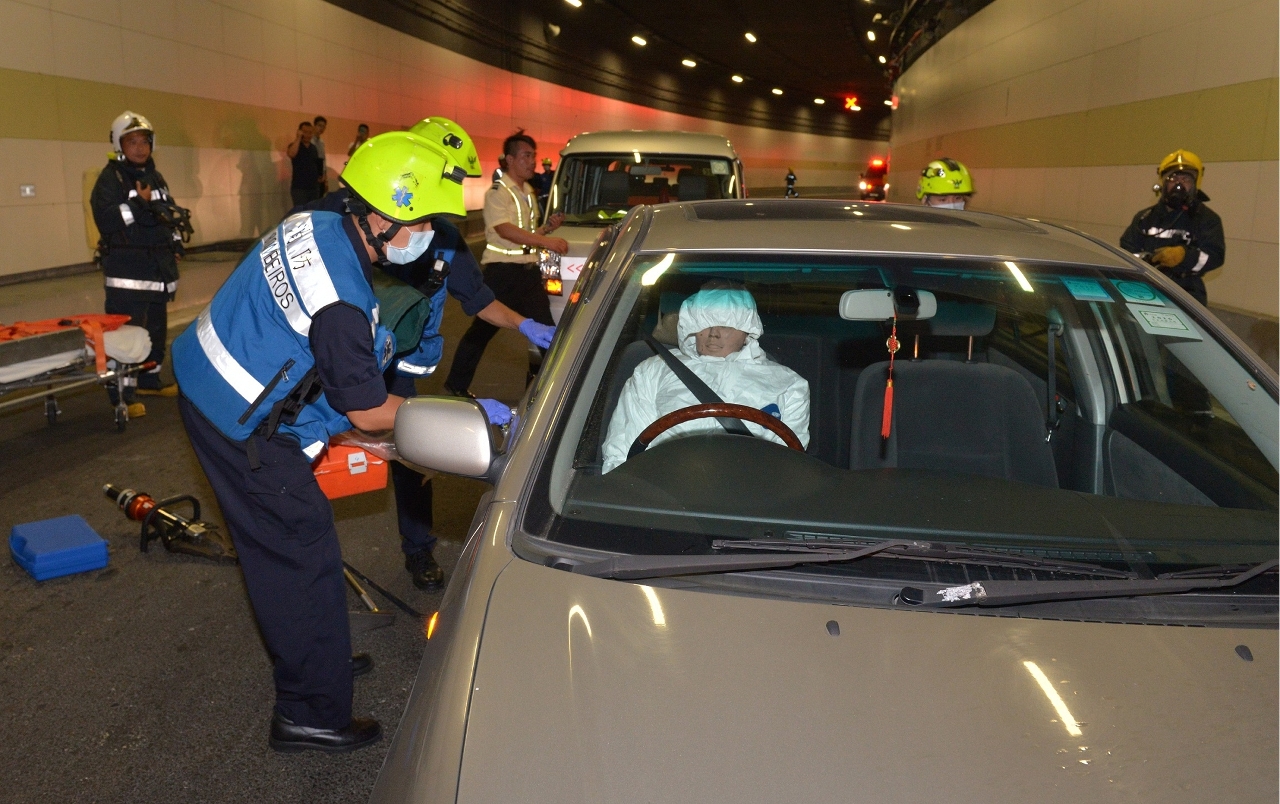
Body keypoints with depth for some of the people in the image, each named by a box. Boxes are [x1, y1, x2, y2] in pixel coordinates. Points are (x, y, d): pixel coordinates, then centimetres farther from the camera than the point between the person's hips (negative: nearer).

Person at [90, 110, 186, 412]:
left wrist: (176, 245, 19)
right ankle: (124, 394, -10)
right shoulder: (110, 178, -7)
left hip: (158, 266, 8)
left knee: (157, 327, 16)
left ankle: (149, 380, 30)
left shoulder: (155, 177, 16)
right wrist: (139, 203, -21)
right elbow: (105, 219, -19)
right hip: (126, 270, -8)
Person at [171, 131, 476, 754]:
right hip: (240, 428, -10)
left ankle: (311, 657, 39)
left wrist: (372, 341, 11)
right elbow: (369, 412, -21)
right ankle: (312, 715, 10)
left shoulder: (318, 226, -2)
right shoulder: (341, 302, -31)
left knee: (279, 544, 21)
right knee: (303, 552, -2)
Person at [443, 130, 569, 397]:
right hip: (502, 271, -7)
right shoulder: (498, 192, -10)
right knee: (483, 329, 3)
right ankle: (457, 384, 17)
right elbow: (505, 230, -24)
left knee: (545, 328, 4)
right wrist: (547, 241, -29)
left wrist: (548, 227, 7)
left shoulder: (528, 192, 17)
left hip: (528, 269, 7)